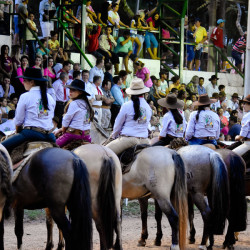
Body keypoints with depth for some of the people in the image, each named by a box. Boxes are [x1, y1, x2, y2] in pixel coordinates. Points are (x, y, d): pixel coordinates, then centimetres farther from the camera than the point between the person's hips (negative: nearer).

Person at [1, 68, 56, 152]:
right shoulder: (50, 98, 13)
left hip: (31, 133, -6)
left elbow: (18, 121, 4)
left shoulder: (25, 97, -2)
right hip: (48, 135, 6)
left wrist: (18, 132, 22)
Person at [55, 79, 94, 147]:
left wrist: (63, 131, 18)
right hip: (86, 135, 8)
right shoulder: (86, 103, 14)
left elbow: (66, 120, -2)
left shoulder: (74, 103, -9)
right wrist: (61, 129, 24)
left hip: (74, 134, -8)